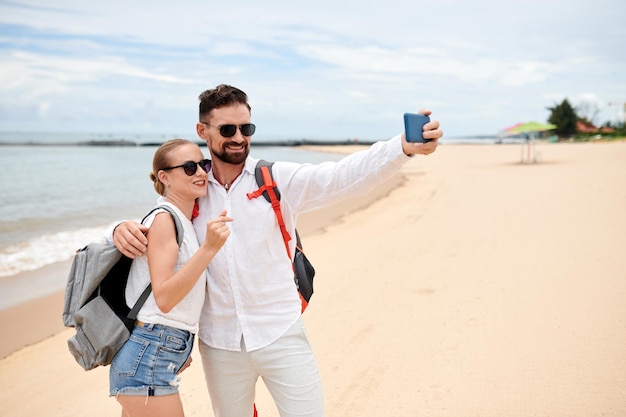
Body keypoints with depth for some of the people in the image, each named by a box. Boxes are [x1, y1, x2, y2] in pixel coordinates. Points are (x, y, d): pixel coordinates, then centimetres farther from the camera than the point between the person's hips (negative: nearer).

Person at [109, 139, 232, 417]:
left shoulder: (185, 223, 14)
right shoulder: (163, 218, -13)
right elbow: (163, 298, -22)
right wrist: (209, 247, -29)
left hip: (159, 354, 9)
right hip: (149, 356, -9)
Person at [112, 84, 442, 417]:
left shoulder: (279, 180, -7)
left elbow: (340, 176, -21)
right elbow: (149, 228, 12)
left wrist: (404, 146, -37)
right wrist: (123, 230, -14)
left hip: (280, 335, -2)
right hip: (219, 343, 3)